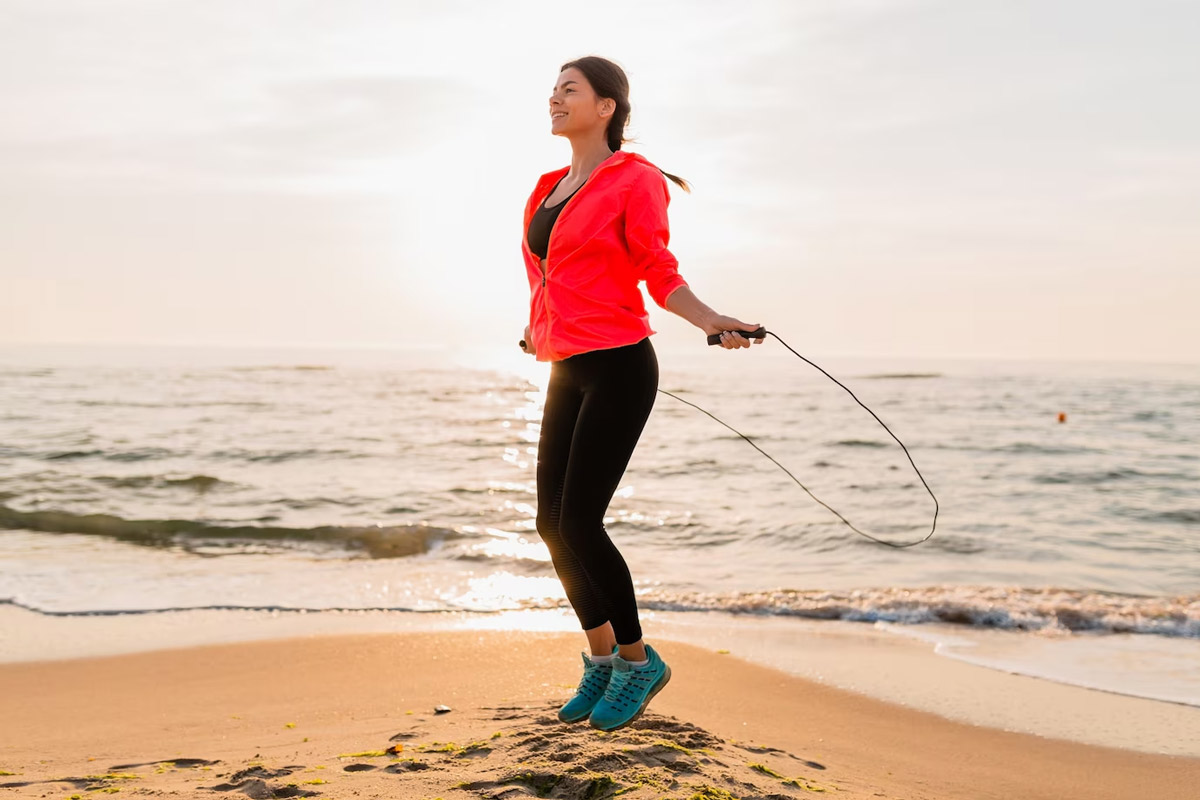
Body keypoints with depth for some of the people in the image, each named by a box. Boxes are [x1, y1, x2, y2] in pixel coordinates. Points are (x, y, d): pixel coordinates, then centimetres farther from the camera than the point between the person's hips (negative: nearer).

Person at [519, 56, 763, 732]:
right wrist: (541, 330, 40)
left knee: (578, 524, -11)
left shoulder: (635, 180, -6)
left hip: (617, 370, -8)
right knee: (553, 523, 6)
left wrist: (712, 323, -22)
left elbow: (661, 275, -6)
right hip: (568, 374, 8)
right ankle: (602, 659, 23)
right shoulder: (552, 188, 15)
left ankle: (639, 660, 8)